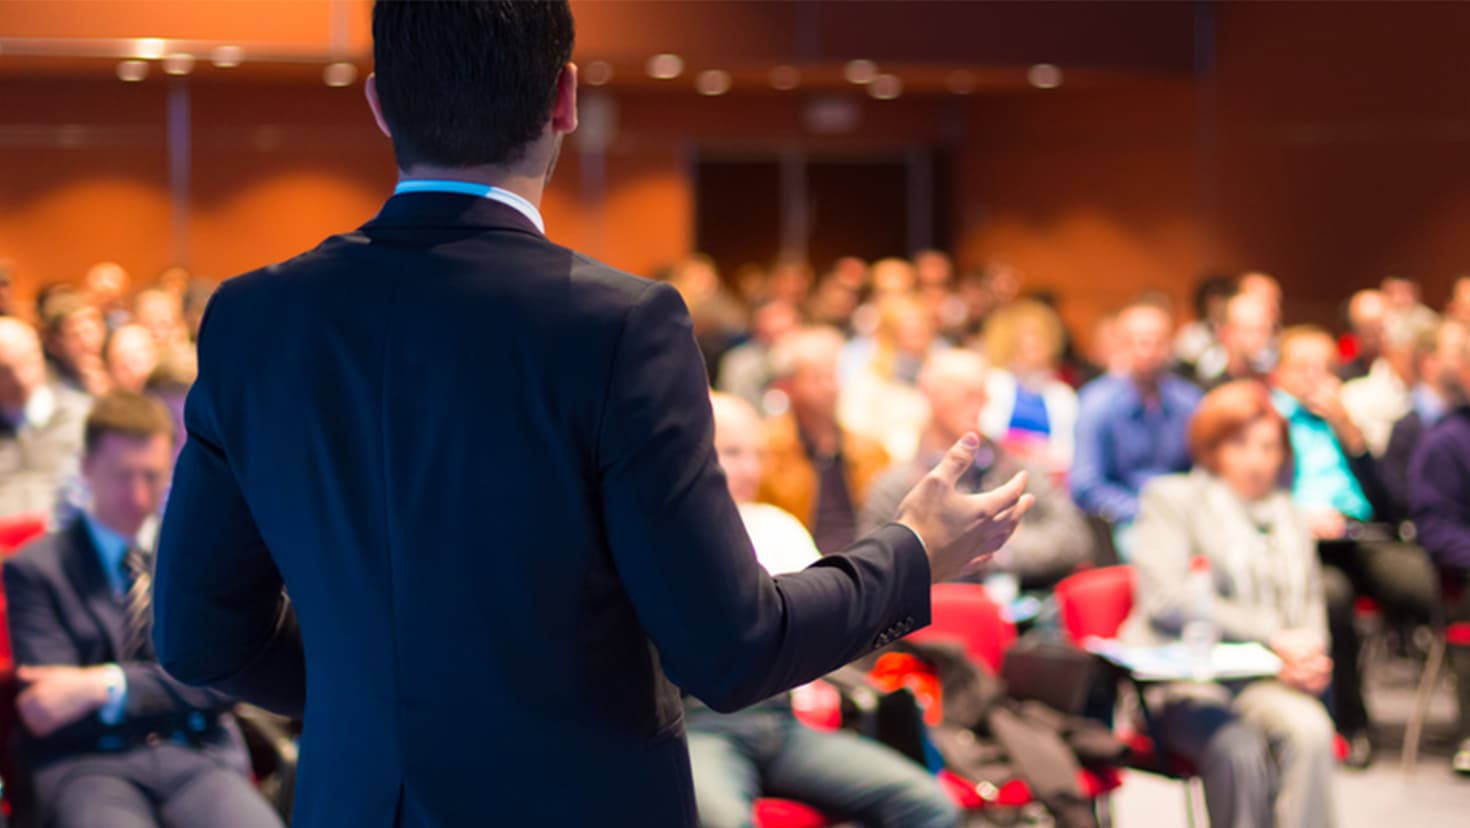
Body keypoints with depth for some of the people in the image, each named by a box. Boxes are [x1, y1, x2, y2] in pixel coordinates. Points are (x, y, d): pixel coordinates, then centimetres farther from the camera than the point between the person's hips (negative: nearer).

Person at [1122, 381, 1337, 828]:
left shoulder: (1290, 519, 24)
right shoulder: (1172, 499, 7)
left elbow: (1310, 610, 23)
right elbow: (1166, 602, -7)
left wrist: (1310, 657, -3)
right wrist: (1272, 636, -13)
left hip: (1268, 681, 4)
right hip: (1185, 684, -4)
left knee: (1309, 728, -31)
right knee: (1238, 749, -35)